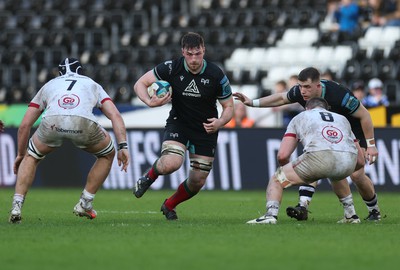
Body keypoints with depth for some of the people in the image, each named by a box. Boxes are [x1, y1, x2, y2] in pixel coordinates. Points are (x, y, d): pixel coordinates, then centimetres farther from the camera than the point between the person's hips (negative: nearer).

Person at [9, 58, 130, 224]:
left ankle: (16, 206, 15)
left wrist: (20, 154, 48)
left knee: (31, 157, 30)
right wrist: (123, 146, 13)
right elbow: (115, 116, 20)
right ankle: (84, 204, 28)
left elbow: (25, 125, 36)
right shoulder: (93, 85, 38)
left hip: (52, 121, 1)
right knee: (107, 155, 30)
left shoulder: (49, 85, 39)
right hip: (84, 122, -1)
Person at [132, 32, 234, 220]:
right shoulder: (171, 68, -17)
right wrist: (150, 102, -29)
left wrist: (220, 122, -26)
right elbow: (140, 84, -8)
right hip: (178, 124, -2)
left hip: (206, 129, 2)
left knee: (197, 182, 4)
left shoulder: (216, 75, -16)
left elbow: (229, 107, -5)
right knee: (171, 163, -30)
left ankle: (169, 205, 34)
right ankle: (149, 177, 6)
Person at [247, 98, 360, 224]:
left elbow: (282, 155, 19)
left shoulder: (300, 117, 29)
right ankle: (351, 215, 34)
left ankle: (271, 215, -9)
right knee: (338, 178, 42)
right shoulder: (342, 118, 39)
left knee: (276, 180, 14)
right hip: (349, 160, 4)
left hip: (320, 155, -4)